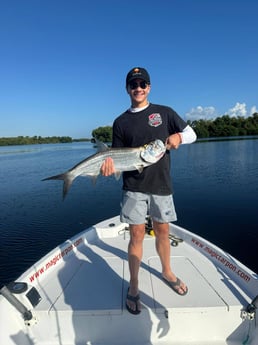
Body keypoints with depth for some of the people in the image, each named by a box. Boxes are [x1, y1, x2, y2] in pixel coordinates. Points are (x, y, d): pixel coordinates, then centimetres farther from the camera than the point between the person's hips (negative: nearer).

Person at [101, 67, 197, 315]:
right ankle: (133, 286, 20)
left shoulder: (164, 113, 7)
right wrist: (110, 165, -18)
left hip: (161, 184, 1)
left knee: (162, 232, 14)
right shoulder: (120, 122, 6)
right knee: (137, 235, 1)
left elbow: (191, 134, 10)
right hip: (134, 187, -1)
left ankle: (167, 273, 39)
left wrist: (178, 136, -12)